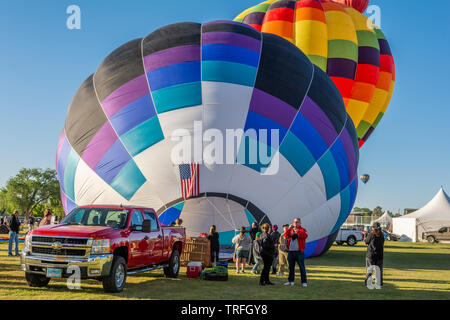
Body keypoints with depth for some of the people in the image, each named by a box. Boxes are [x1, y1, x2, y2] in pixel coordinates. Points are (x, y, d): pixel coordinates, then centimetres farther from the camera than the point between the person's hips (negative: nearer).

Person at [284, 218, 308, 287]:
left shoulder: (302, 230, 4)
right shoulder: (290, 230, 16)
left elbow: (305, 236, -15)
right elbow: (286, 235, 2)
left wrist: (298, 231, -26)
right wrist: (289, 229, -13)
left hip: (299, 251, -4)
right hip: (291, 251, 4)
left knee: (302, 267, -4)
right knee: (291, 267, 9)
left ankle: (304, 282, -1)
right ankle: (290, 281, 18)